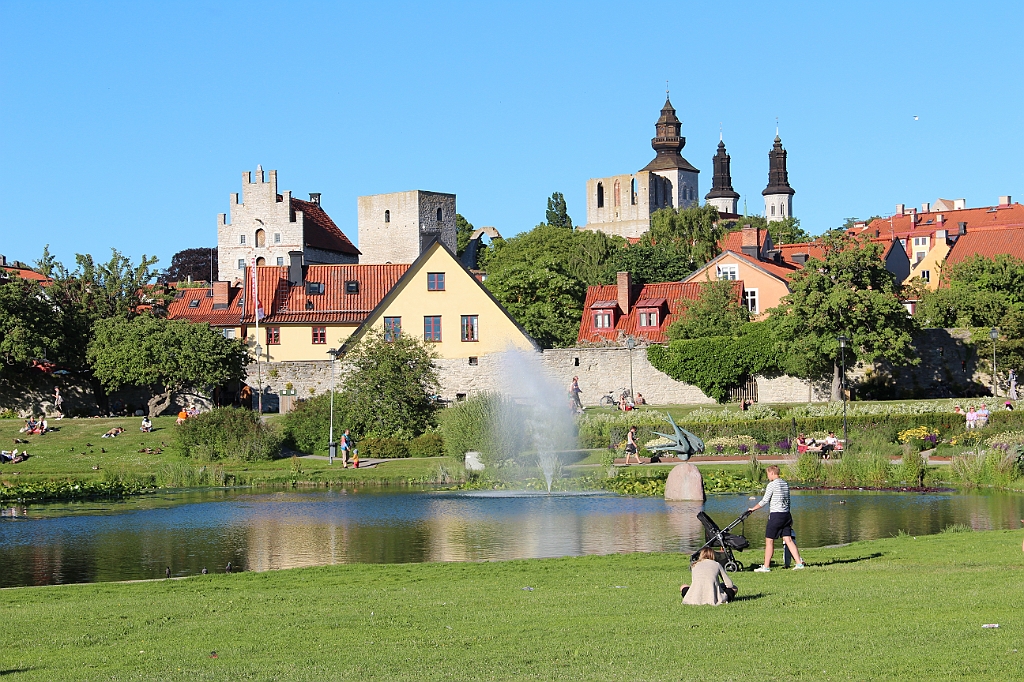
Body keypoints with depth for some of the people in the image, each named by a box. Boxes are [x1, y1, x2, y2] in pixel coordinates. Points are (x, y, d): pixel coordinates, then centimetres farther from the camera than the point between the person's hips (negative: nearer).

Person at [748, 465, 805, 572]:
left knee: (769, 541, 0)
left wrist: (753, 509, 2)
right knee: (788, 539, 7)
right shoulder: (785, 484, 12)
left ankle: (766, 567, 2)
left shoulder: (772, 485, -11)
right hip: (786, 514, 7)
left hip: (776, 515, -7)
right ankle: (799, 563, 1)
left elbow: (764, 501, -11)